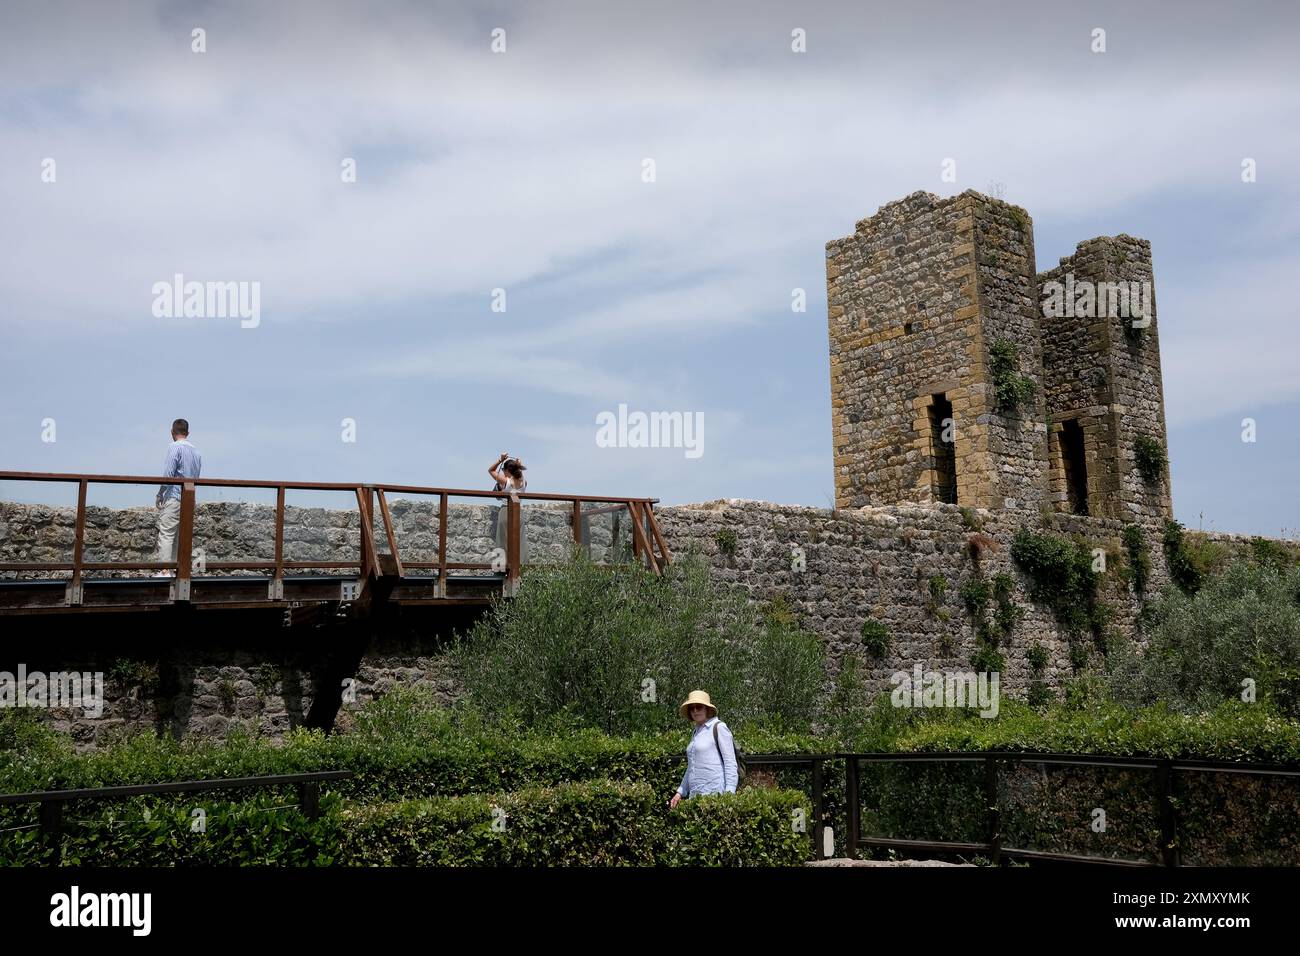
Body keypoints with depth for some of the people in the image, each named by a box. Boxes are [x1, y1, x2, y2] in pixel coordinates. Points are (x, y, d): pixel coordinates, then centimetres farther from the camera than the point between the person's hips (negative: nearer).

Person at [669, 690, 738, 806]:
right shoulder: (695, 733, 19)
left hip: (715, 793, -7)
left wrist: (729, 792, -16)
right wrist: (680, 792, 21)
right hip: (695, 795, 7)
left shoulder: (719, 728, -2)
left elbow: (730, 763, -7)